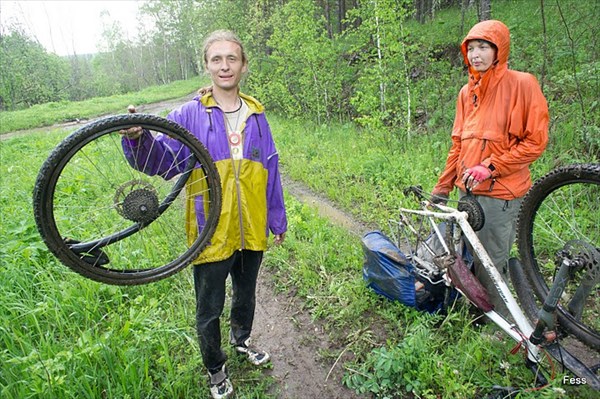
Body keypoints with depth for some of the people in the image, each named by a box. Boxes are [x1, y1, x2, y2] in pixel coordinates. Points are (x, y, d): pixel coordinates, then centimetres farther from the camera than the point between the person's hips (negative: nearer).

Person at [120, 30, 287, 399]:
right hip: (212, 233, -3)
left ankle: (242, 340, 54)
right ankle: (216, 369, 39)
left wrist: (278, 219, 12)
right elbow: (160, 159, -13)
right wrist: (138, 138, -35)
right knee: (210, 309, 13)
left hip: (252, 231, 4)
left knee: (246, 294, 25)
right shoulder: (190, 115, -7)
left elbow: (270, 170, 8)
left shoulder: (256, 115, 4)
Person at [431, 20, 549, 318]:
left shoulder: (521, 84, -8)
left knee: (492, 264, 0)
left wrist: (489, 168, -17)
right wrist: (441, 189, 14)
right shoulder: (467, 92, 11)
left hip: (501, 192, -6)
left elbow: (535, 141, -9)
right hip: (468, 190, 6)